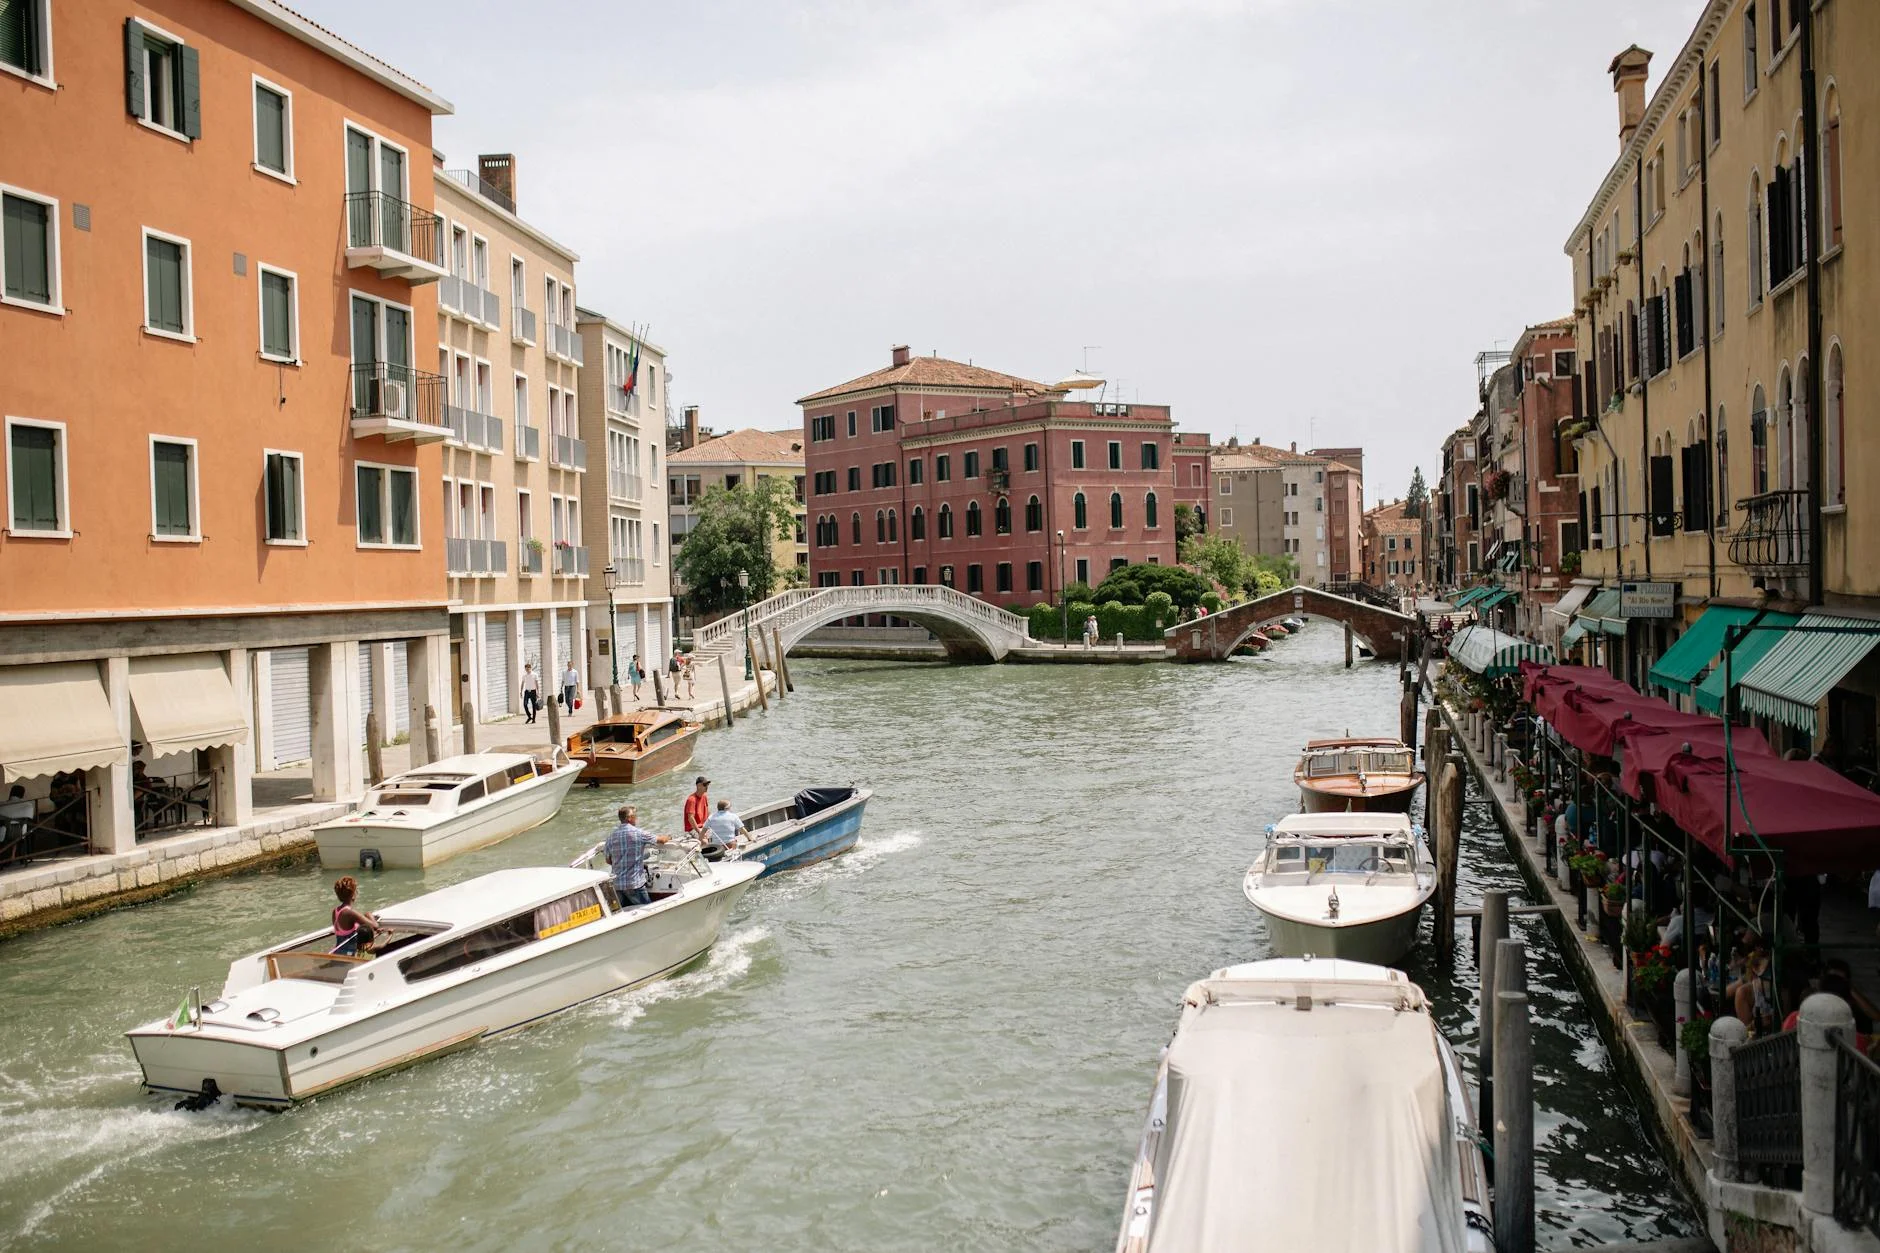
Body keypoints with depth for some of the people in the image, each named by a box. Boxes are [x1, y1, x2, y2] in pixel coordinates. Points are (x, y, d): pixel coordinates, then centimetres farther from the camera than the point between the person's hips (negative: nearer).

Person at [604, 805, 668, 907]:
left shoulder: (611, 835, 6)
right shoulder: (639, 833, -9)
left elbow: (608, 861, 14)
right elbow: (661, 840, 4)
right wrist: (667, 839, 27)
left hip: (616, 884, 6)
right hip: (634, 884, -6)